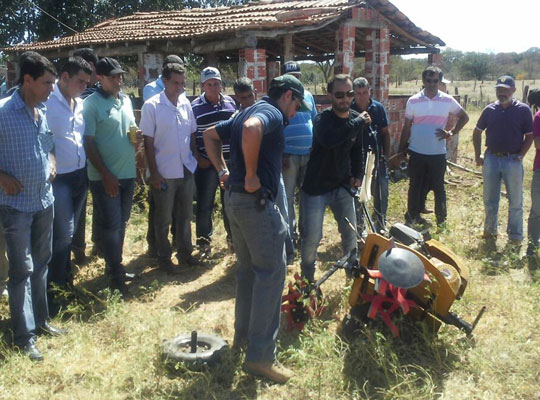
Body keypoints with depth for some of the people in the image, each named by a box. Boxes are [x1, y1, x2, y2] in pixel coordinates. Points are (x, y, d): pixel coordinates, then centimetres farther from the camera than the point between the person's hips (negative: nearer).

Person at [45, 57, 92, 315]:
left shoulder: (80, 103, 10)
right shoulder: (48, 102, -14)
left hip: (80, 175, 7)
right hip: (59, 178, -7)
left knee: (70, 232, 16)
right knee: (63, 233, -5)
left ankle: (63, 278, 31)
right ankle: (47, 287, 11)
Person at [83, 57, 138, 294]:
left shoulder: (126, 101, 10)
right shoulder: (92, 103, -10)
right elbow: (88, 143, -14)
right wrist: (106, 175, -17)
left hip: (128, 174, 7)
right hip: (105, 177, -7)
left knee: (121, 223, 15)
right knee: (111, 225, -3)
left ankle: (116, 268, 28)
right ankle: (116, 276, 7)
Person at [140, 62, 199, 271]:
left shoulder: (185, 103, 4)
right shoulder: (152, 106, -10)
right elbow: (148, 142, -9)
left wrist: (196, 158, 6)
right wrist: (154, 173, -12)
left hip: (186, 169, 5)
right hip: (164, 173, -4)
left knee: (185, 214, 15)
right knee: (163, 219, 9)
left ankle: (185, 252, 29)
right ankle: (164, 257, 23)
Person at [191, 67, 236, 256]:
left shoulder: (230, 102, 5)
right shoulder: (195, 106, -7)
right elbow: (190, 135, -4)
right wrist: (198, 158, -11)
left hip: (230, 161, 4)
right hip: (207, 163, -3)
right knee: (204, 205, 2)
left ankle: (233, 235, 32)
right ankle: (204, 241, 16)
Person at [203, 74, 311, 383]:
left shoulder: (250, 111, 19)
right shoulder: (272, 113, -10)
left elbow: (211, 135, 27)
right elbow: (251, 129, -34)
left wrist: (224, 170, 17)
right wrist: (251, 174, -25)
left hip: (235, 198, 10)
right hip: (256, 201, -10)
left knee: (248, 269, 20)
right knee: (272, 273, -5)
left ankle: (244, 333, 33)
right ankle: (260, 356, -2)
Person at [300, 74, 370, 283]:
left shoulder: (356, 118, 0)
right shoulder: (323, 119, -18)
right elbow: (328, 140, -42)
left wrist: (358, 175, 7)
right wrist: (359, 123, -32)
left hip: (342, 186, 5)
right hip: (316, 187, -5)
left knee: (350, 232, 12)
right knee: (312, 237, -2)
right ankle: (308, 277, 20)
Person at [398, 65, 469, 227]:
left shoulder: (448, 100, -1)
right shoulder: (413, 101, -1)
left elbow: (464, 117, 12)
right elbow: (406, 127, 4)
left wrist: (451, 132, -2)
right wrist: (401, 150, 4)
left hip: (438, 153, 0)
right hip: (417, 153, 0)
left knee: (439, 187, 8)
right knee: (416, 186, 9)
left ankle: (441, 219, 21)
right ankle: (412, 216, 22)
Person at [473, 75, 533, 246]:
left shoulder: (523, 110, -4)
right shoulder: (489, 110, 4)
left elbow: (529, 136, -1)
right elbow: (477, 132, 12)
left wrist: (521, 155, -11)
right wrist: (478, 155, 4)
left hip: (513, 161, -3)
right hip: (491, 159, 3)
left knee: (515, 201, 5)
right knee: (490, 200, 12)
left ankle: (515, 236, 16)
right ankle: (490, 230, 27)